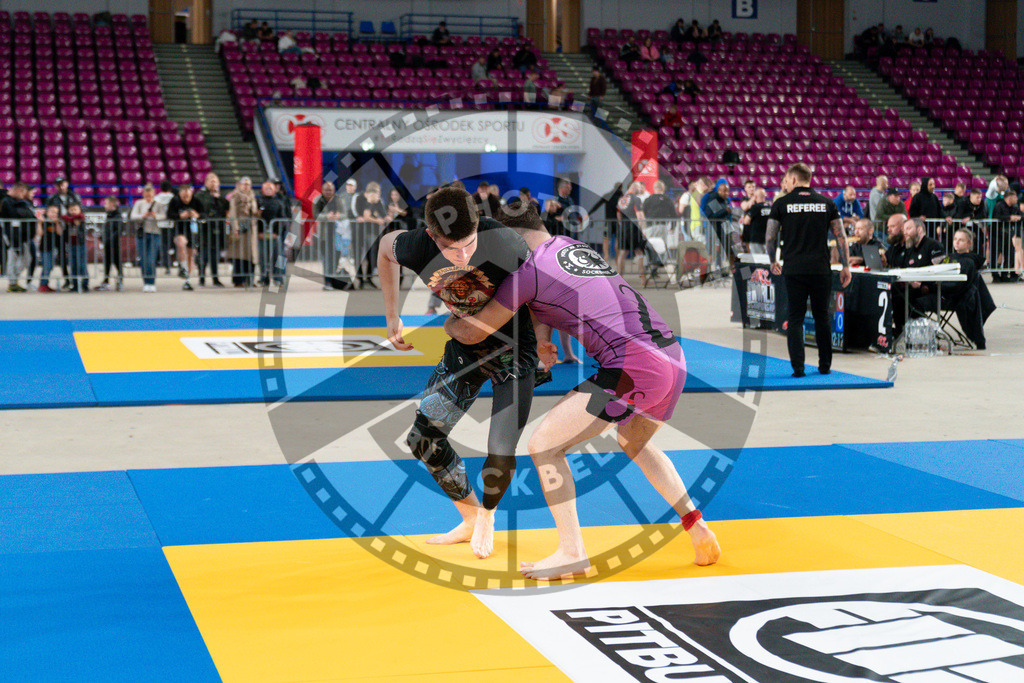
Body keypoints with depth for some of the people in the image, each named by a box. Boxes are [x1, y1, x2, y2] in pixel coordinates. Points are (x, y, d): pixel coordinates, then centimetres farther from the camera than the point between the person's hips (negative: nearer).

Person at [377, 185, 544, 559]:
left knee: (500, 454, -13)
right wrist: (392, 318, 7)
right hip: (465, 347, 4)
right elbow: (385, 246, 2)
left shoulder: (505, 244, -34)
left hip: (513, 349, -4)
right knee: (423, 439, 1)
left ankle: (487, 516, 22)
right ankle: (471, 519, 22)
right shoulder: (416, 248, -23)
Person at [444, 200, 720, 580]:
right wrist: (534, 342, 32)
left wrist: (448, 321, 24)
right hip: (674, 356, 9)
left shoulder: (531, 269, -2)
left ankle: (572, 553, 5)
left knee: (544, 446, 1)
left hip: (634, 366, -9)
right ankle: (697, 529, 27)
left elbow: (470, 333, 4)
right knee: (634, 442, 35)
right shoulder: (575, 246, 22)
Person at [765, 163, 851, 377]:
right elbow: (840, 237, 4)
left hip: (793, 270, -1)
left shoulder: (781, 204, 2)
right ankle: (825, 365, 18)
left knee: (795, 319, 3)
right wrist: (846, 266, 10)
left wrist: (773, 262, 19)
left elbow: (771, 237, 3)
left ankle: (798, 367, -2)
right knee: (822, 318, 12)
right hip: (821, 269, 1)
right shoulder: (827, 203, 6)